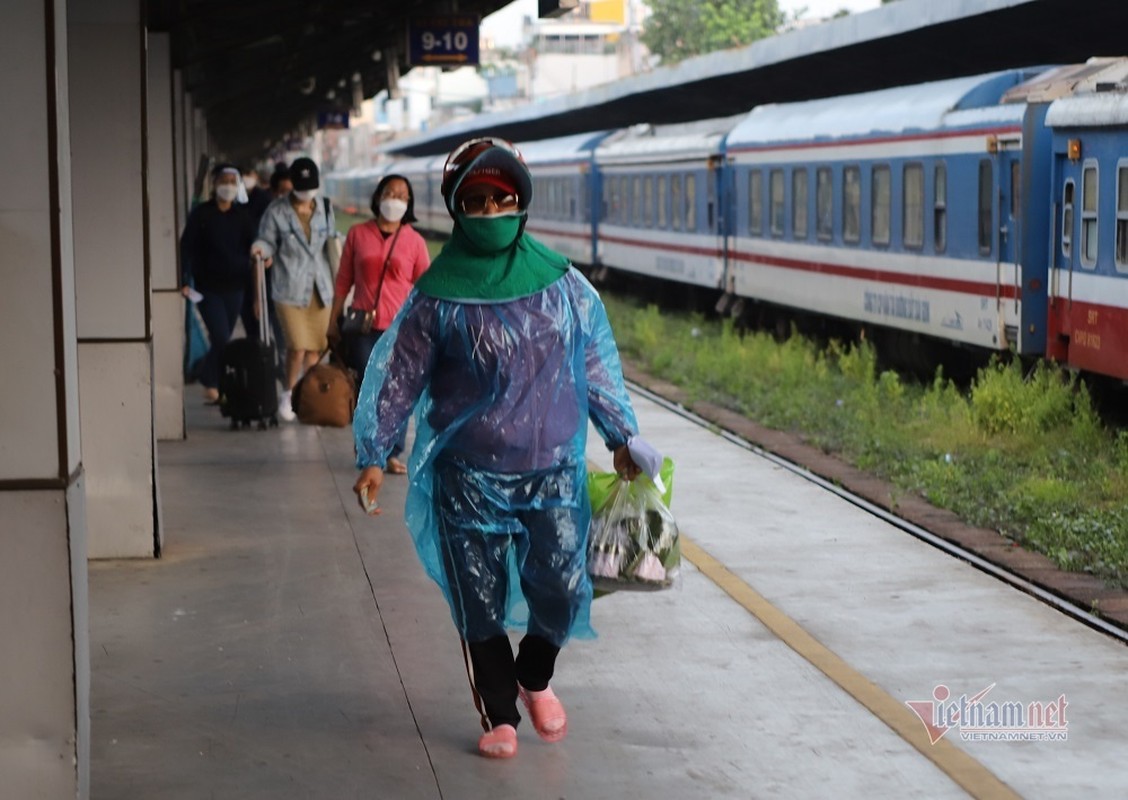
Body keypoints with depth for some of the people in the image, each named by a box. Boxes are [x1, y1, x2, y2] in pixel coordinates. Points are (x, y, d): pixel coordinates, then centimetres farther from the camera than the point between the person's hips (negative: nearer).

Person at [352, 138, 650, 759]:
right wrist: (373, 456, -3)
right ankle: (499, 715, 23)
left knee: (561, 591, 0)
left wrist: (620, 436, 13)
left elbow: (597, 364, 12)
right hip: (469, 476, -1)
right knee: (479, 602, 4)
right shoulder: (437, 295, -3)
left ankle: (535, 678, 31)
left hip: (555, 471, 1)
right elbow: (397, 377, 1)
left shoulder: (562, 283, 3)